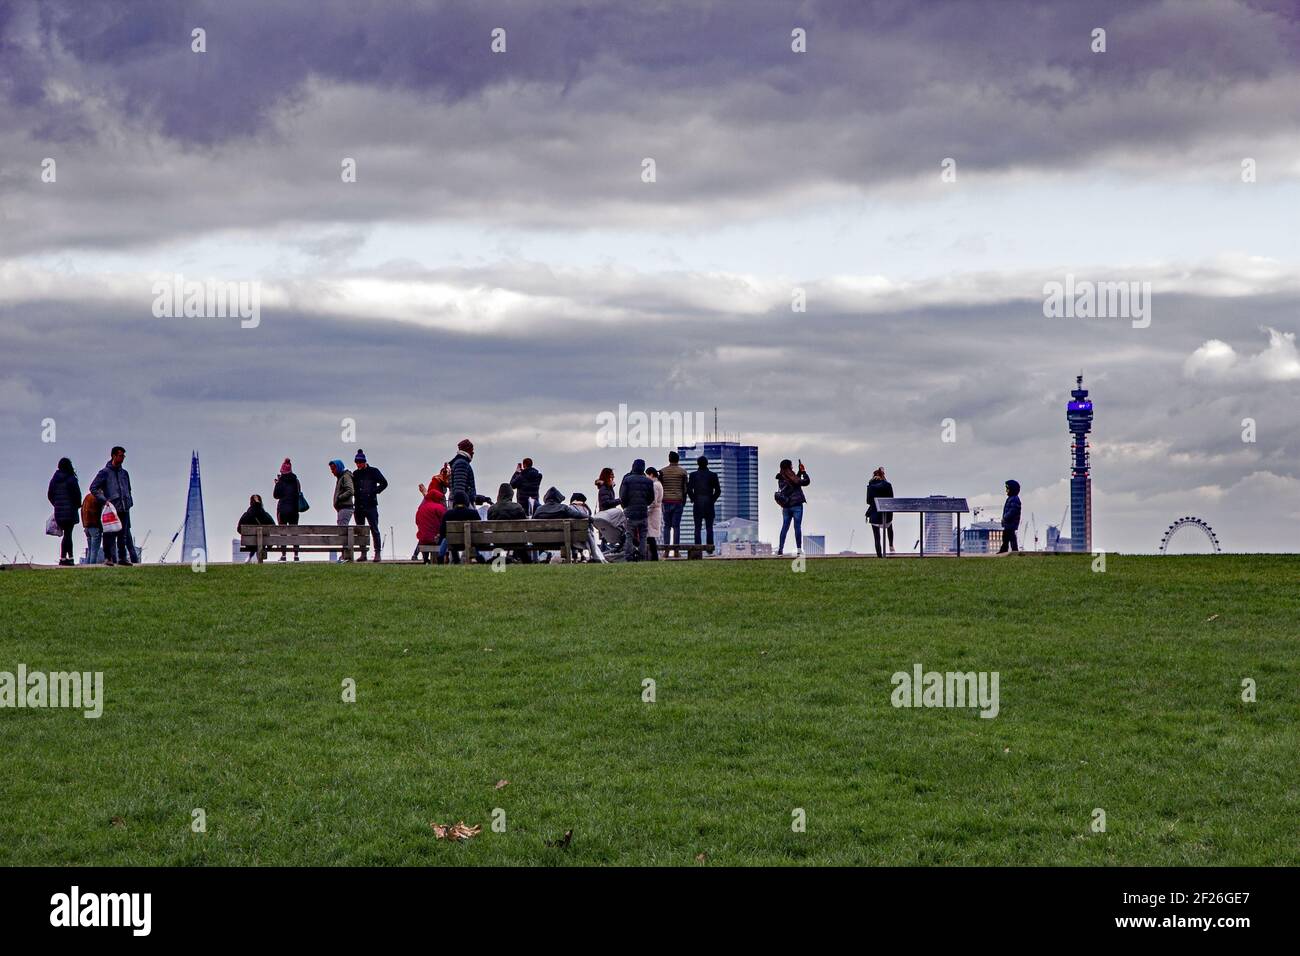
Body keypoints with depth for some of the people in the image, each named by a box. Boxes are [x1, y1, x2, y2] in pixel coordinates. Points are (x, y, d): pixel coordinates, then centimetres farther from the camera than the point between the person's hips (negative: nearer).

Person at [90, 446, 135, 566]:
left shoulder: (124, 473, 17)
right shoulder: (105, 472, -1)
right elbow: (93, 488, -3)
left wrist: (129, 502, 14)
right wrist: (104, 500, -12)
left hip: (124, 508, 5)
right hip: (111, 508, -5)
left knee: (124, 534, 5)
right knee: (110, 534, -6)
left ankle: (122, 557, 10)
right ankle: (108, 557, -3)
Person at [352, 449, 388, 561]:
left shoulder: (373, 471, 0)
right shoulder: (355, 474, 13)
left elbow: (384, 483, -2)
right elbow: (352, 488, 21)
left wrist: (374, 492, -10)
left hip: (371, 505, -5)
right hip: (359, 506, 5)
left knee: (374, 529, -7)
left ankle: (378, 553, -6)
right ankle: (363, 553, 11)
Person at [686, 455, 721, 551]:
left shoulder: (693, 475, -1)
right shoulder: (713, 475, 0)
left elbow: (689, 489, -7)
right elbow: (718, 490, -3)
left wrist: (692, 499, 7)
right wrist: (713, 499, 10)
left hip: (697, 504, 0)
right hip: (709, 504, 0)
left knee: (697, 528, 2)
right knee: (709, 527, 4)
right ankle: (710, 546, -3)